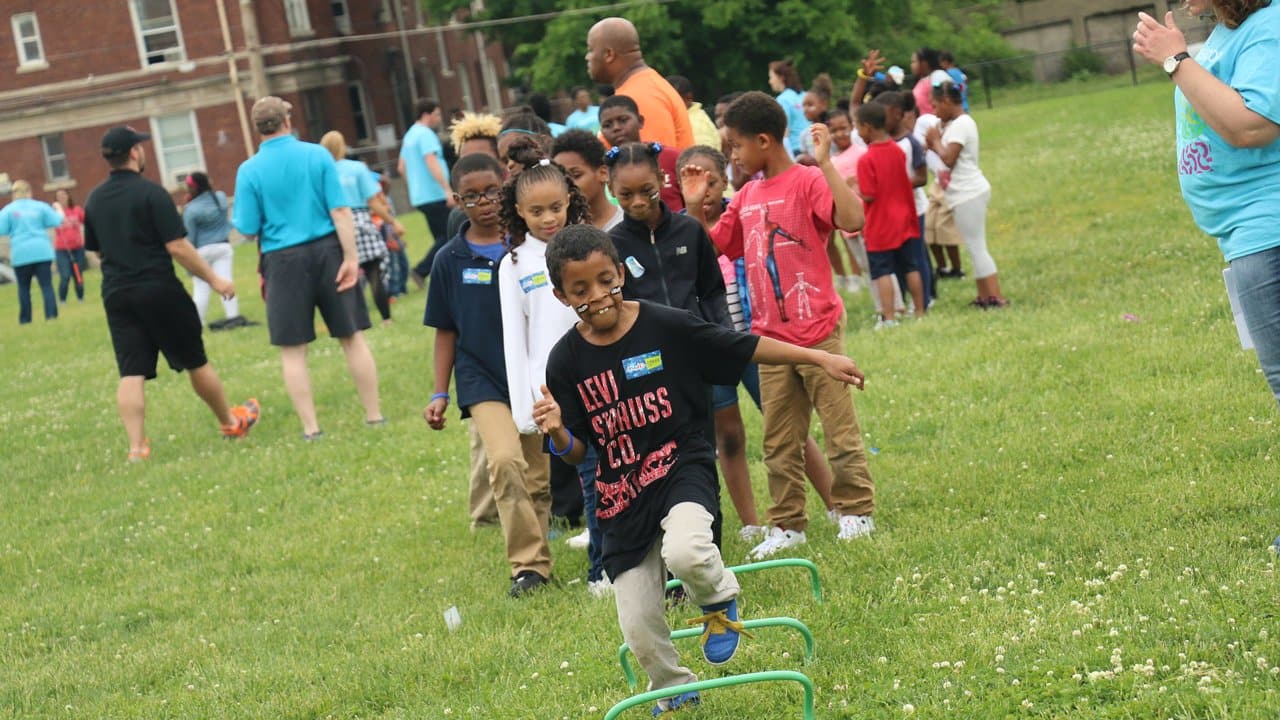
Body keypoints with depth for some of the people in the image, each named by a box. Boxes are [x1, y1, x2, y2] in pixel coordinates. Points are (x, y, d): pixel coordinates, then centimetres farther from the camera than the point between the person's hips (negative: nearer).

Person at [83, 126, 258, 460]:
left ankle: (136, 446, -7)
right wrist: (213, 279, -8)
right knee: (196, 362, 11)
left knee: (131, 373, 1)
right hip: (159, 289, -5)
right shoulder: (151, 192, -12)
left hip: (115, 294, 5)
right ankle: (230, 422, 27)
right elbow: (177, 246, -15)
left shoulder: (94, 201, 7)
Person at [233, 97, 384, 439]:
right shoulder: (317, 155, -2)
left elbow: (248, 231, -5)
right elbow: (340, 211, -7)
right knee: (352, 337, 10)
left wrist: (236, 217, 17)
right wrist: (351, 257, -5)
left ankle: (310, 428, 5)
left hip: (283, 260, -1)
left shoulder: (249, 170, -5)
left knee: (292, 350, 6)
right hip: (327, 252, 1)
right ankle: (374, 415, 14)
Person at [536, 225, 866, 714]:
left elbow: (746, 348, 1)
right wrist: (558, 434, -20)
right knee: (638, 627, 3)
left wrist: (819, 359, 0)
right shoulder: (567, 360, -2)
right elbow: (577, 450, 3)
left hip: (681, 467, -3)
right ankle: (675, 692, 36)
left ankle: (720, 601, 1)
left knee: (684, 551, -36)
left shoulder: (666, 326, -8)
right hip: (621, 494, 3)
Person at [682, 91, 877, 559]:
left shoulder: (808, 182, -10)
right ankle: (787, 524, 17)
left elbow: (853, 220, -27)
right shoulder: (747, 196, 11)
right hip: (769, 336, 7)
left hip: (817, 331, -7)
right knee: (778, 441, 10)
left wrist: (825, 163, -28)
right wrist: (694, 206, 6)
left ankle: (856, 511, 15)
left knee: (839, 427, 3)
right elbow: (713, 246, 19)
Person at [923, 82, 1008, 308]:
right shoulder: (958, 123, 15)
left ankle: (996, 297, -7)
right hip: (969, 193, 10)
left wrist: (935, 141, -8)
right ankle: (984, 296, 16)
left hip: (968, 195, -10)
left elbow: (948, 159, -23)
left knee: (976, 247, -7)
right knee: (976, 247, 12)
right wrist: (936, 143, 0)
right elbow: (949, 156, 13)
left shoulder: (960, 125, -16)